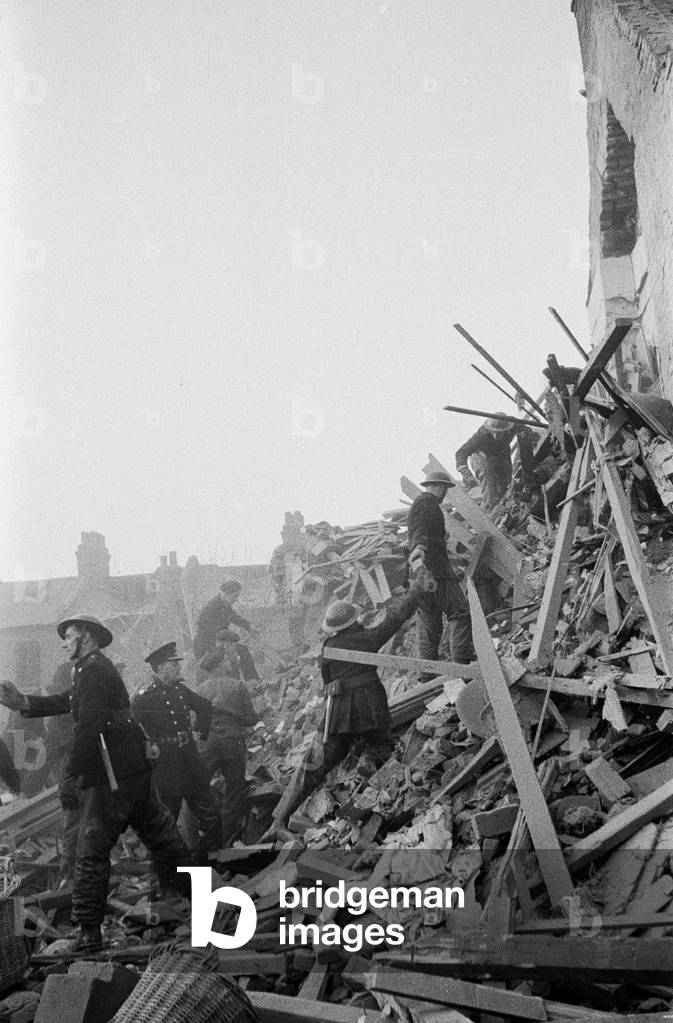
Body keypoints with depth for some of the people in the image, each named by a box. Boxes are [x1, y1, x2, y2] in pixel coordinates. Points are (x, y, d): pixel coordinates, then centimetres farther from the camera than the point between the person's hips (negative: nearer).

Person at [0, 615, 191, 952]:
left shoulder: (93, 670, -12)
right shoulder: (99, 669, 19)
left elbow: (89, 725, -21)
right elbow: (66, 702, 16)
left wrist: (72, 769, -15)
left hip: (110, 775, -10)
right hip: (135, 769, 10)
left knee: (91, 851, -5)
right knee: (158, 833, 19)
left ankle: (88, 930, -2)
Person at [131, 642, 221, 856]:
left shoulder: (181, 690, 9)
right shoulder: (144, 697, -11)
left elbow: (205, 706, 24)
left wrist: (202, 732, 16)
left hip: (190, 757, 6)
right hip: (165, 763, -6)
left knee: (210, 814, 7)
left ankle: (213, 854, 19)